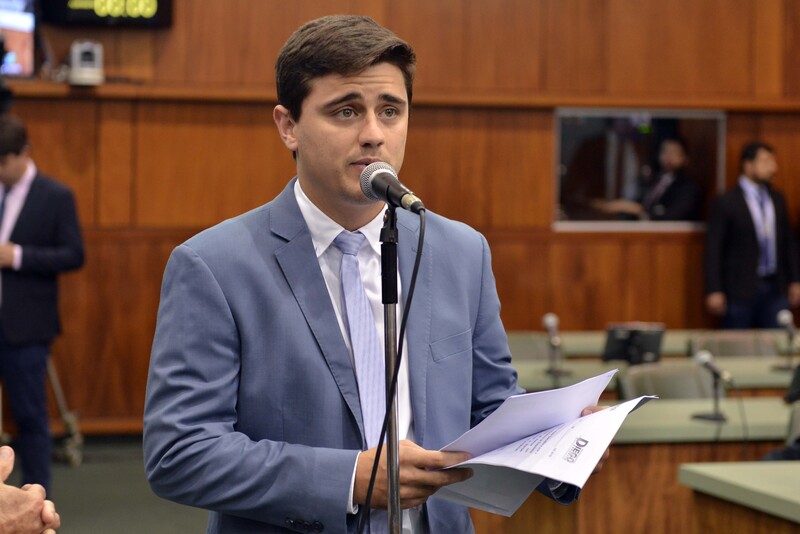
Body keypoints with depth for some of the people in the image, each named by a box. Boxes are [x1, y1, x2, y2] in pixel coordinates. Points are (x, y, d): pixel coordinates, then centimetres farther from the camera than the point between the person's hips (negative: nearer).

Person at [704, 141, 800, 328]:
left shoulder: (777, 199, 11)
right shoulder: (725, 203, -7)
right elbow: (713, 250, -7)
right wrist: (714, 291, -11)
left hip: (776, 287, 5)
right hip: (741, 290, -5)